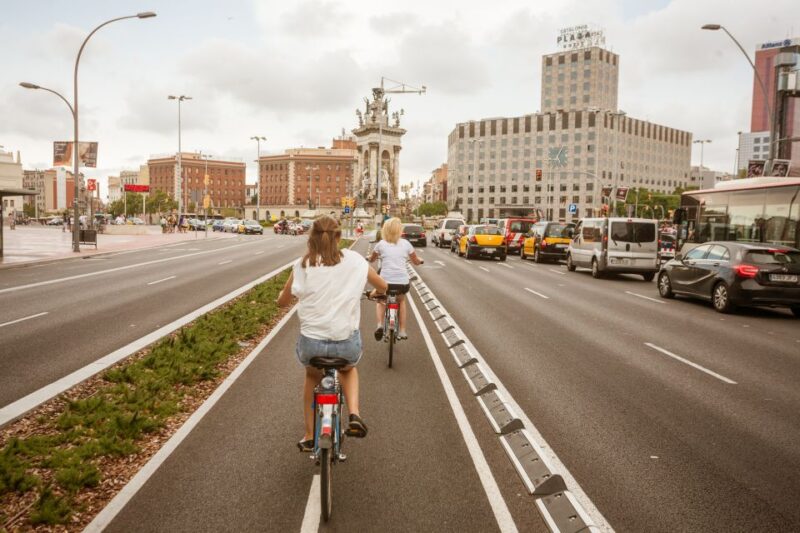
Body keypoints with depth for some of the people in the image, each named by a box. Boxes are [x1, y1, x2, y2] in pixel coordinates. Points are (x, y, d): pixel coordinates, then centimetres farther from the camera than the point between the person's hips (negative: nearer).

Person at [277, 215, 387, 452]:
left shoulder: (302, 265, 0)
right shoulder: (355, 261, 1)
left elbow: (282, 301, 10)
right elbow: (383, 286, 14)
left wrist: (294, 294, 32)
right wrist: (375, 292, 37)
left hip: (311, 342, 0)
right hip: (347, 342, 0)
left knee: (312, 375, 34)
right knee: (348, 369, 35)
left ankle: (309, 437, 35)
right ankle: (354, 414, 10)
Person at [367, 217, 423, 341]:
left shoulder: (381, 244, 4)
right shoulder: (405, 243, 6)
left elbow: (371, 259, 22)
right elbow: (416, 261, 19)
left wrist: (370, 257, 46)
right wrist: (420, 260, 42)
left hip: (385, 281, -1)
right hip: (403, 282, 1)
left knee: (380, 301, 29)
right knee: (401, 301, 33)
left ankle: (380, 325, 4)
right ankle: (402, 331, 27)